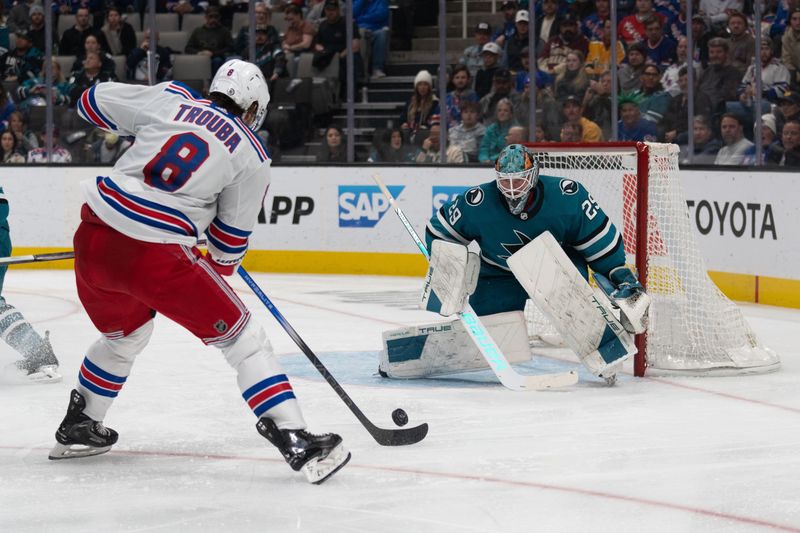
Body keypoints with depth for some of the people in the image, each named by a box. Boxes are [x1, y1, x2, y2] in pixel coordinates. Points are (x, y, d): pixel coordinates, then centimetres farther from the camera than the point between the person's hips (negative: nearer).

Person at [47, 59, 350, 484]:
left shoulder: (170, 99, 11)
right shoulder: (252, 157, 7)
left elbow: (93, 103, 18)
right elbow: (231, 238, 13)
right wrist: (219, 270, 34)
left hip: (93, 240, 5)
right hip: (156, 256, -5)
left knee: (125, 335, 33)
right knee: (241, 338, 6)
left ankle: (77, 430, 45)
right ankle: (295, 440, -4)